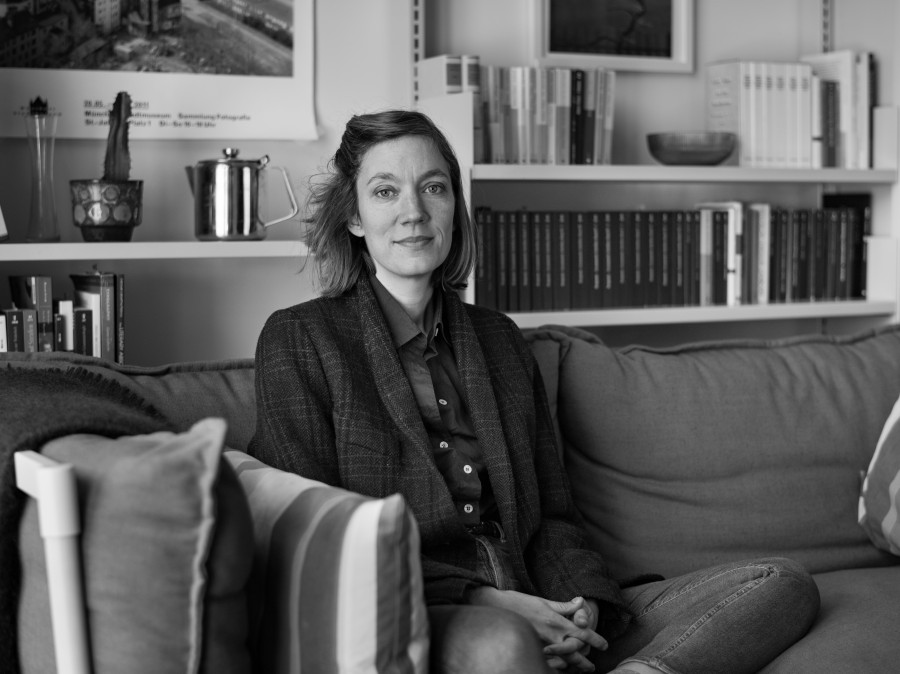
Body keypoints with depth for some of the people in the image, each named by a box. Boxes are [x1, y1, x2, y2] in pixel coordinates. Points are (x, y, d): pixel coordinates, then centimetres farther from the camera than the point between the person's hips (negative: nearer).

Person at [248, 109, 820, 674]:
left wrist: (580, 603, -5)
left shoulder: (499, 339, 20)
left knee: (785, 585, -13)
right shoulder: (298, 339, 3)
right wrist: (479, 600, -14)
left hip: (538, 614, 6)